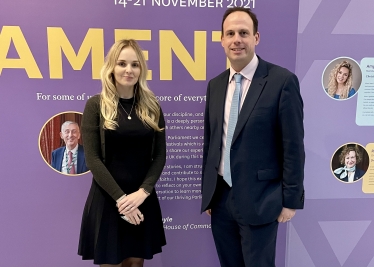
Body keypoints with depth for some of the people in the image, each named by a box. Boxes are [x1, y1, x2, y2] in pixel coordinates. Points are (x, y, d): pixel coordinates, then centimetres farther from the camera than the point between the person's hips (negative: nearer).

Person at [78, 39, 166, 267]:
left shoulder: (152, 107, 4)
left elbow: (160, 155, 1)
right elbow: (92, 158, -8)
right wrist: (120, 197, -14)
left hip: (143, 199, 3)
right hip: (107, 199, -2)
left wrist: (142, 192, -11)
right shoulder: (96, 105, -4)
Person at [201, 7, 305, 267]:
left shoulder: (282, 81, -10)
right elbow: (210, 142, 10)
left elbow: (293, 146, -9)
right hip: (220, 197, 5)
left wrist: (291, 200, -8)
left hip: (258, 200, -5)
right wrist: (207, 192, 12)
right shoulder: (215, 85, 6)